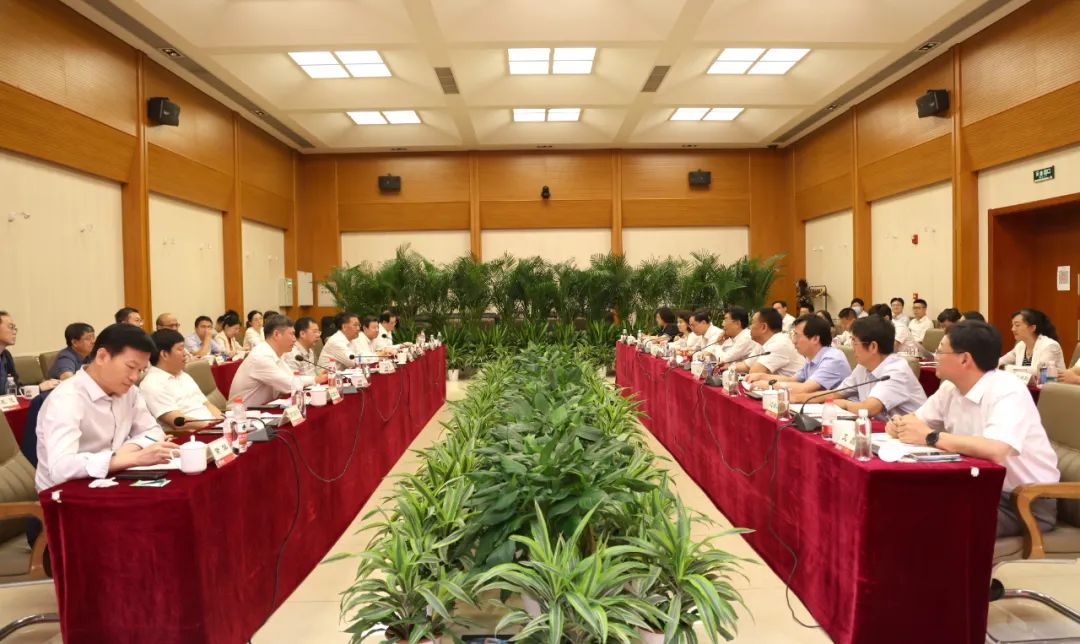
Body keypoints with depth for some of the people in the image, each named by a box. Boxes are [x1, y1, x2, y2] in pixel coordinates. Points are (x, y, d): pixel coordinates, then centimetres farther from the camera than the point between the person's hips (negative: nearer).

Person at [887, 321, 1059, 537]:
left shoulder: (1008, 391, -22)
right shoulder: (950, 388, 0)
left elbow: (995, 451, -38)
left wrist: (930, 437, -30)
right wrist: (899, 425, -14)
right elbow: (916, 421, 10)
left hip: (1027, 502, -7)